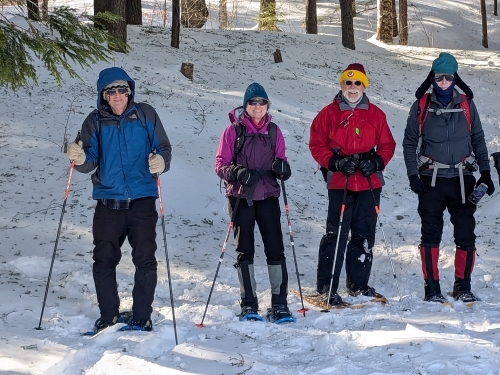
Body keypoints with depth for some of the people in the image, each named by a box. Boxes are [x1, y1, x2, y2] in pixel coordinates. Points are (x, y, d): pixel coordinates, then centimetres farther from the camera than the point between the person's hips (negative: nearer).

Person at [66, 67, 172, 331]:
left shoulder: (145, 115, 3)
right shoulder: (95, 121, 5)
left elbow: (163, 147, 4)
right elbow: (91, 161, 1)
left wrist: (161, 161, -18)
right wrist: (80, 158, -22)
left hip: (142, 200, -1)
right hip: (108, 200, 1)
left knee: (145, 260, -2)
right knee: (104, 260, 3)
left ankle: (142, 317, 10)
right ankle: (108, 315, 17)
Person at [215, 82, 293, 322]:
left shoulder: (273, 131, 7)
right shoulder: (233, 130, 0)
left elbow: (280, 162, 11)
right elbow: (221, 165, -2)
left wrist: (282, 168, -13)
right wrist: (237, 172, -21)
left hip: (268, 196, 1)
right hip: (241, 197, -1)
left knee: (275, 248, -5)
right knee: (244, 250, 3)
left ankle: (279, 303, 0)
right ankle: (248, 304, 10)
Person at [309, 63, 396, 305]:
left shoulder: (375, 114, 9)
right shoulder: (329, 113, 2)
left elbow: (387, 144, 11)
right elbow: (316, 144, 2)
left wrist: (377, 162, -7)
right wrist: (335, 162, -13)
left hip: (369, 183, 3)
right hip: (339, 183, -3)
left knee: (364, 235, 7)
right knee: (336, 233, -6)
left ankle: (358, 284, 18)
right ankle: (326, 287, -1)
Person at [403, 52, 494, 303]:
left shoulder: (466, 105, 7)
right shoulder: (421, 106, 2)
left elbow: (478, 140, 14)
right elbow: (409, 142, 6)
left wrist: (485, 172, 7)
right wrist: (413, 175, -3)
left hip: (462, 179, 1)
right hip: (431, 180, -1)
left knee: (465, 234, 0)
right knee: (431, 234, -1)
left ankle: (463, 286, 11)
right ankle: (432, 287, 5)